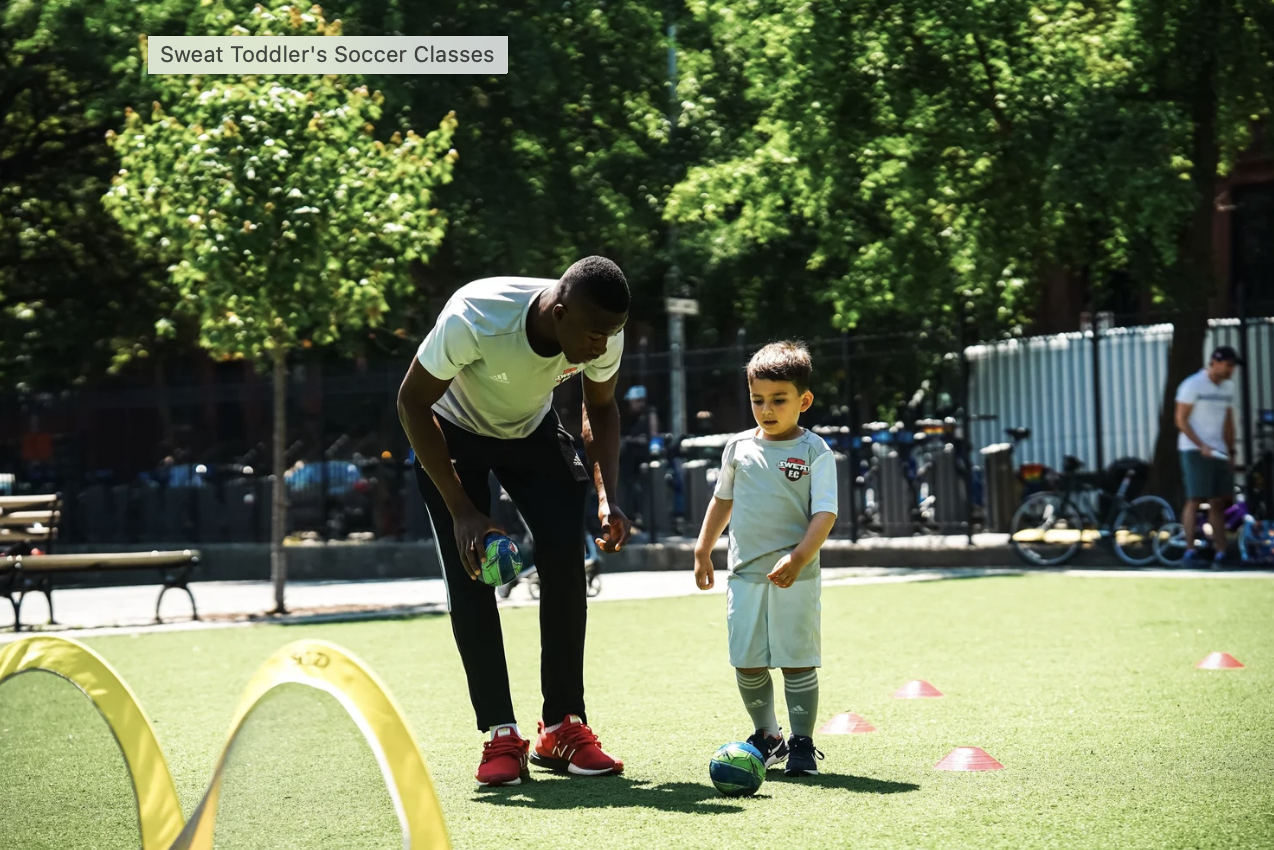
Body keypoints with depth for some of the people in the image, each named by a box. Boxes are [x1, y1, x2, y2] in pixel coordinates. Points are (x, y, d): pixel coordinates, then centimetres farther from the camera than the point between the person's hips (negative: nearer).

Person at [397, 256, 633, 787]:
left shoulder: (604, 333, -26)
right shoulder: (473, 320, -41)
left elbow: (600, 408, -3)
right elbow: (412, 402, -26)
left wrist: (607, 497, -18)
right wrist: (461, 511, -28)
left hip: (534, 430, 3)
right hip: (453, 431, -3)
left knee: (565, 561, -12)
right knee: (469, 577, -14)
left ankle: (563, 728, -2)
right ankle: (501, 738, -6)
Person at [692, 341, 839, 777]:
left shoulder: (815, 453, -5)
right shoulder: (739, 447, 8)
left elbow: (825, 513, -11)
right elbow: (723, 500, 21)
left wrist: (799, 558, -23)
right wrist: (703, 550, 19)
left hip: (795, 576, -4)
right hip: (745, 573, 4)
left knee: (797, 661, -1)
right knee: (747, 663, 4)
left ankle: (802, 744, 9)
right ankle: (766, 736, 22)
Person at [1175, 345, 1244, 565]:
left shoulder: (1228, 387, 13)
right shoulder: (1192, 385, -8)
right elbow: (1181, 420, -9)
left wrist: (1231, 452, 14)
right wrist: (1202, 446, -17)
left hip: (1219, 452, 6)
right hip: (1194, 450, -6)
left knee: (1219, 502, 4)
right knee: (1195, 499, -11)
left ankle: (1221, 550, 4)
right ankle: (1189, 548, -11)